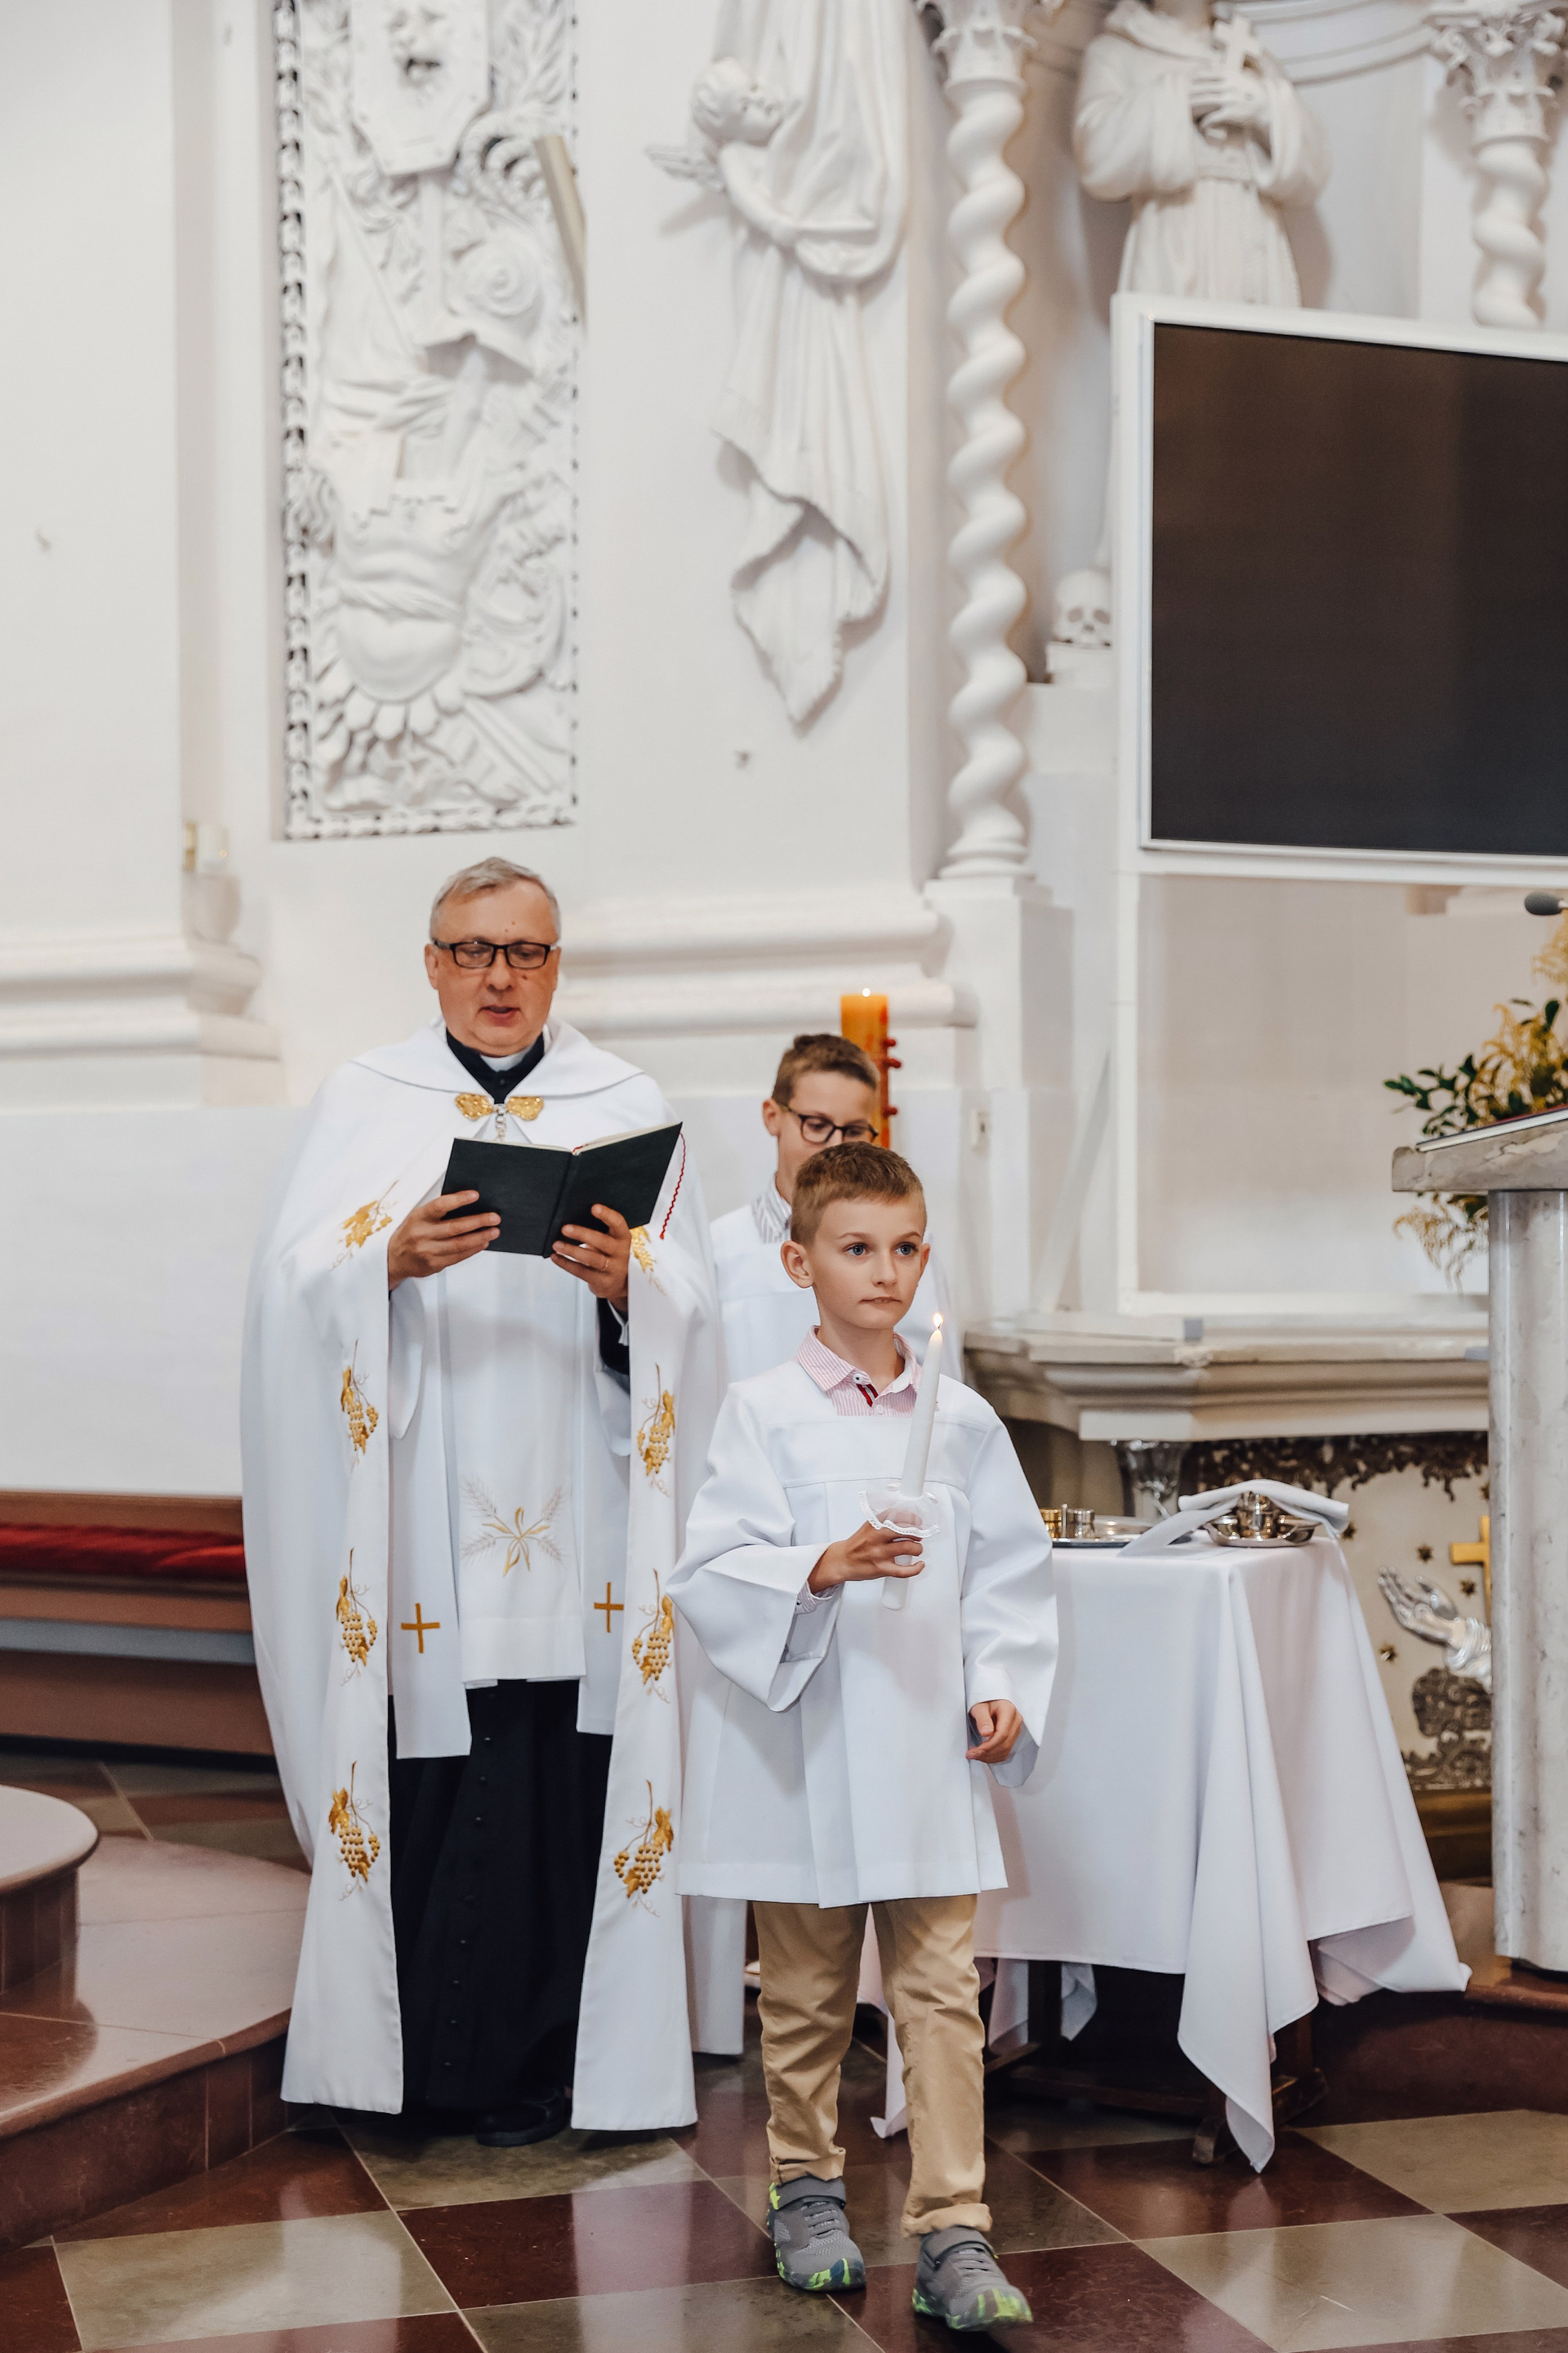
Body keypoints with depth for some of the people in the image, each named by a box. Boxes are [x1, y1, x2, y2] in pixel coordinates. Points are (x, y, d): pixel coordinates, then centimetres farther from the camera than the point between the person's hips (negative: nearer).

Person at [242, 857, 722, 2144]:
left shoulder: (631, 1106, 11)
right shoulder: (364, 1100, 10)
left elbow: (694, 1313, 3)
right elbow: (295, 1286, -2)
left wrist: (627, 1285, -18)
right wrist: (392, 1260, -21)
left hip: (573, 1519, 1)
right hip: (423, 1515, 0)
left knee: (559, 1784, -2)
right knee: (434, 1782, -3)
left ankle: (525, 2070, 11)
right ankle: (418, 2054, 12)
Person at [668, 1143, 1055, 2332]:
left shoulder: (962, 1419, 5)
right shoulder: (763, 1411, -5)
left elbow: (1010, 1572, 10)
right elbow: (712, 1569, -10)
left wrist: (1001, 1689, -1)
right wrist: (820, 1571, -25)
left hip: (930, 1747, 2)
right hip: (803, 1744, -2)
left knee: (942, 1991, 0)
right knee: (807, 1990, 12)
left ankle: (954, 2231, 6)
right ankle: (809, 2189, 31)